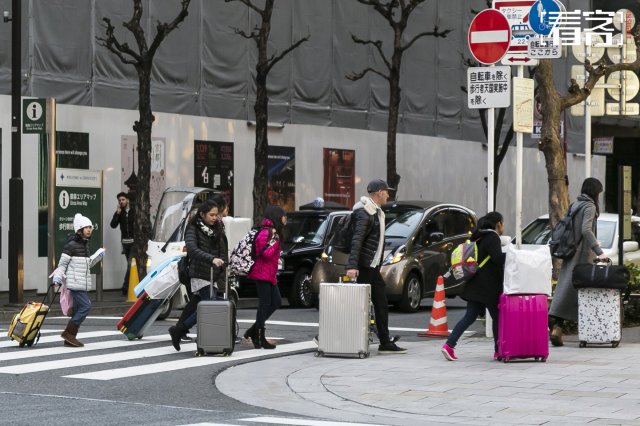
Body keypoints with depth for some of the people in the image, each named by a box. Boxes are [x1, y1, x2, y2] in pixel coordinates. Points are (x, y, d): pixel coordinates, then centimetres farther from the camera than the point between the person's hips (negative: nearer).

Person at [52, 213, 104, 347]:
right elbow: (62, 263, -8)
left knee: (78, 309, 9)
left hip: (83, 283, 9)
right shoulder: (71, 245, -11)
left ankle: (70, 338, 13)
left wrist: (98, 257, 14)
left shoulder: (85, 244, 16)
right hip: (75, 282, -9)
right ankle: (68, 332, -11)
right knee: (86, 306, -16)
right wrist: (58, 276, -19)